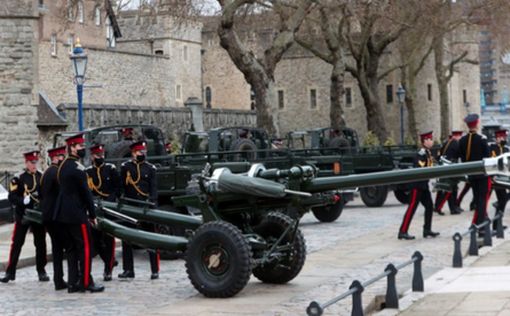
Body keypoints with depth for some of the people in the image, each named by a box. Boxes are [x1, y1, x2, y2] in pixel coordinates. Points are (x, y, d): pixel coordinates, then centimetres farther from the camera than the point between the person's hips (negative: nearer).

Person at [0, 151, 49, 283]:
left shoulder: (42, 177, 6)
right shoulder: (18, 178, -4)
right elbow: (12, 197, -9)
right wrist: (23, 200, -26)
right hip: (22, 216, -3)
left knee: (40, 244, 6)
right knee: (16, 243, 0)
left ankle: (41, 271, 15)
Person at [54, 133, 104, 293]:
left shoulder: (63, 166, 13)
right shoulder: (77, 168, -14)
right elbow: (86, 193, -14)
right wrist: (92, 214, -7)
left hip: (63, 214, 9)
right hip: (77, 214, -9)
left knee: (71, 248, 11)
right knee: (85, 247, -3)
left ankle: (73, 283, 13)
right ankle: (86, 282, -1)